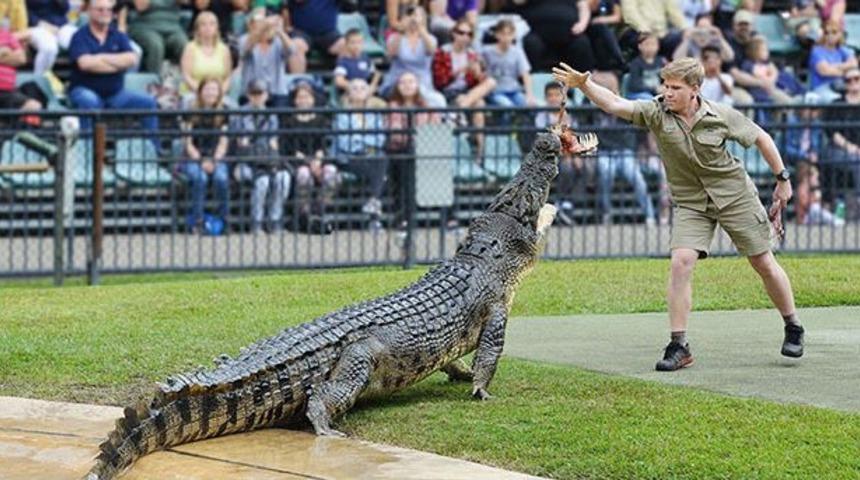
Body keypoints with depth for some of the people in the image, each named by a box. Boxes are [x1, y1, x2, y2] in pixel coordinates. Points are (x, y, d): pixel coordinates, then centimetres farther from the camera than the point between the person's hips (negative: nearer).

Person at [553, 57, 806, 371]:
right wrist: (583, 85, -43)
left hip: (735, 196, -1)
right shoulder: (655, 113, -13)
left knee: (764, 264, 5)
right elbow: (614, 104, -26)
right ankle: (679, 347, -12)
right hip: (690, 203, 1)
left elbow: (760, 138, 0)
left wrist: (783, 179, 4)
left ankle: (793, 329, 27)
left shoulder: (722, 116, -14)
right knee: (681, 262, -18)